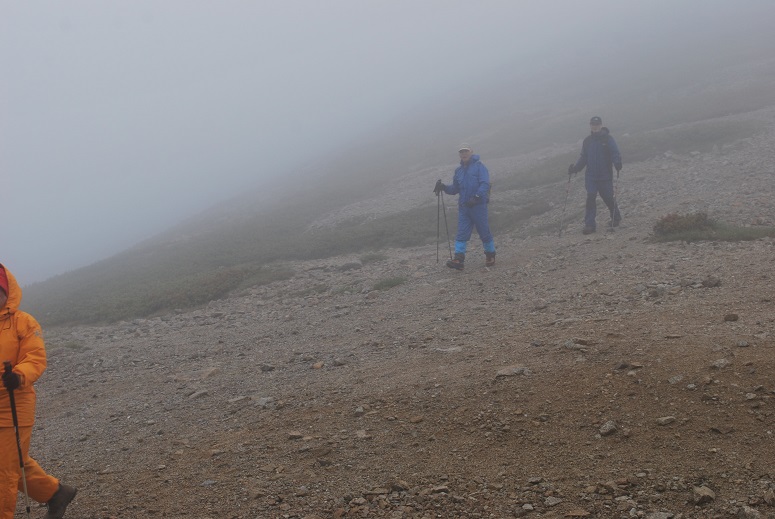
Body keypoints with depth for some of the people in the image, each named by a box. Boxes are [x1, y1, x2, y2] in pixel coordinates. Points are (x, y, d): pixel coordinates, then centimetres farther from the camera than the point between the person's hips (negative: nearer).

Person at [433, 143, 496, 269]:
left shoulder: (479, 166, -4)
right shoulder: (459, 170, 16)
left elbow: (485, 184, -14)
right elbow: (455, 188, 19)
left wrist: (476, 197, -25)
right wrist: (444, 187, 1)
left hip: (478, 205, -6)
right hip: (463, 206, 6)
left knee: (484, 232, 3)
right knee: (461, 233, -1)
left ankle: (490, 256, 19)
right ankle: (458, 259, -5)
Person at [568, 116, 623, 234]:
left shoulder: (608, 139, -2)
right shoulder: (587, 141, 10)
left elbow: (615, 153, -9)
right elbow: (583, 158, 12)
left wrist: (618, 164, -28)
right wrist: (575, 168, -1)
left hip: (605, 176, -3)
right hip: (591, 176, 3)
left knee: (608, 197, 4)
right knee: (590, 198, -8)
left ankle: (616, 218, 30)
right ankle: (589, 224, -6)